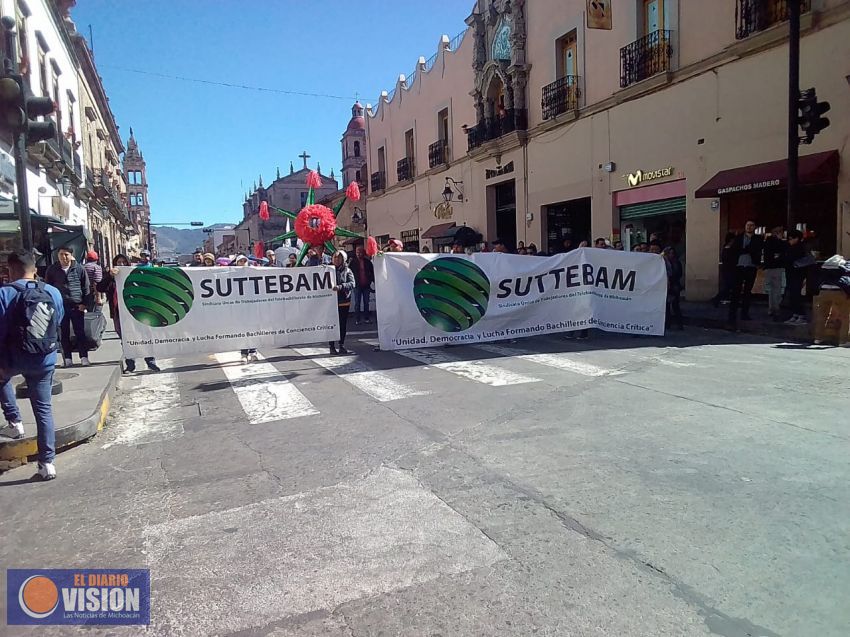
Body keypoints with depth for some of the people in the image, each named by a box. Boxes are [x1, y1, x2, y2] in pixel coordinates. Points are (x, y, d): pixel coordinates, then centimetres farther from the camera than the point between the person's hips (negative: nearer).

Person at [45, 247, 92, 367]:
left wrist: (85, 303, -3)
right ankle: (67, 358, 11)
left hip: (77, 306, -1)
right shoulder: (52, 270, 4)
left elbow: (86, 287, 4)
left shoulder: (79, 269, 2)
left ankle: (84, 357, 4)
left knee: (80, 332, 1)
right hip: (60, 306, 1)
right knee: (64, 333, 6)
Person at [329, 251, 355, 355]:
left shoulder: (347, 271, 4)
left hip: (344, 302, 1)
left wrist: (340, 287, -26)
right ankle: (332, 346, 7)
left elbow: (352, 284, -12)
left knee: (343, 325, 8)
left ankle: (342, 346, 18)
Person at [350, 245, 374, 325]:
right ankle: (357, 319, 3)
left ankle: (366, 318, 17)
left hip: (366, 285, 2)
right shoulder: (353, 262, -1)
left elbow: (372, 273, 7)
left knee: (366, 302, 9)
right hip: (357, 286, -2)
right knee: (357, 303, 0)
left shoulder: (368, 262, 3)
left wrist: (374, 282, 1)